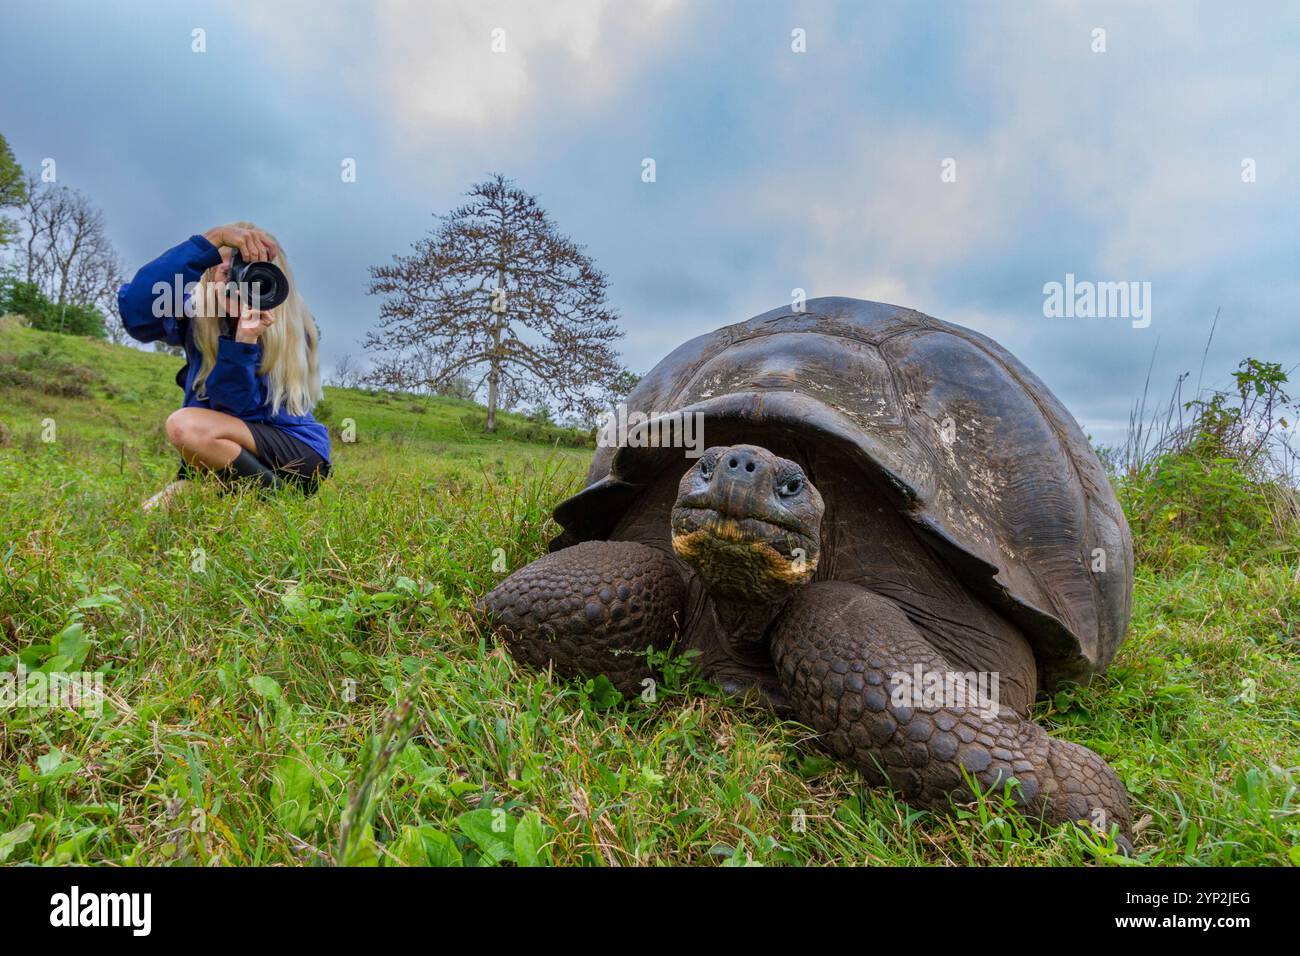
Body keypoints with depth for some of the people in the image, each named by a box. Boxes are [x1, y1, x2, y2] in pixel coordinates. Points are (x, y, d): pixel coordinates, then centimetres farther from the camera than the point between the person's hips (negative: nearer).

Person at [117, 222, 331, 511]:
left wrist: (245, 338, -35)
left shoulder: (289, 329, -11)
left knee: (185, 425, -27)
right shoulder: (195, 315, -4)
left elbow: (235, 406, -19)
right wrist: (214, 239, -33)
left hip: (301, 452, -4)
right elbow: (135, 309, -28)